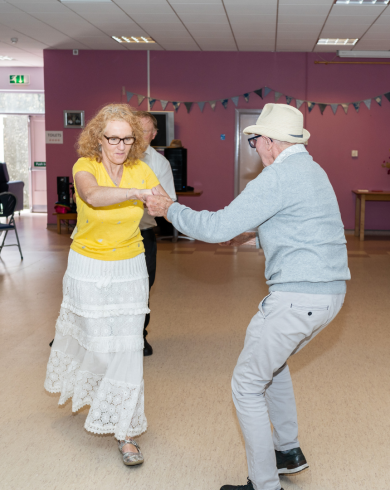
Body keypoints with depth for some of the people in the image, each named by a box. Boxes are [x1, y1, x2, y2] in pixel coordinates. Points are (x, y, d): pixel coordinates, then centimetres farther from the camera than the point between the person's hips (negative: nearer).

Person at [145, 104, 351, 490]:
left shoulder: (279, 176, -16)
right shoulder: (311, 169, 15)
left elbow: (217, 228, -18)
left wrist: (169, 209, -4)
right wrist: (250, 233, 33)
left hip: (297, 296, -10)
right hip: (329, 291, 10)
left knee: (247, 385, 3)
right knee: (271, 360, 30)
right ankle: (289, 451, 38)